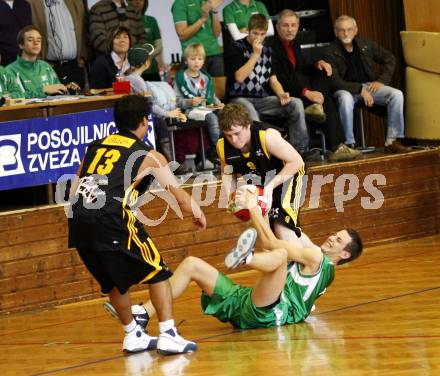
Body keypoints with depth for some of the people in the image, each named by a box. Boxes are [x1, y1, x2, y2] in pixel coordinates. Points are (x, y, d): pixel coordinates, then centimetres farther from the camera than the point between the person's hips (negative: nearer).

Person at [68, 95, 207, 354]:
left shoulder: (96, 146, 24)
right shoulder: (150, 156, 11)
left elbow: (74, 192, 25)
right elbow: (180, 197, 18)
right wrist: (198, 215, 37)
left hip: (78, 221, 5)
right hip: (112, 218, -5)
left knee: (114, 281, 25)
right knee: (157, 272, 10)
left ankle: (134, 336, 34)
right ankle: (168, 336, 1)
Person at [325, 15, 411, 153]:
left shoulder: (366, 44, 6)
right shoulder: (331, 53, -8)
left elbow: (389, 59, 14)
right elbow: (335, 82, -17)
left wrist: (381, 81, -1)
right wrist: (360, 90, -26)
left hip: (369, 85, 4)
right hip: (347, 89, -4)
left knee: (397, 94, -20)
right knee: (345, 98, -40)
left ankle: (392, 141, -18)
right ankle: (349, 144, -31)